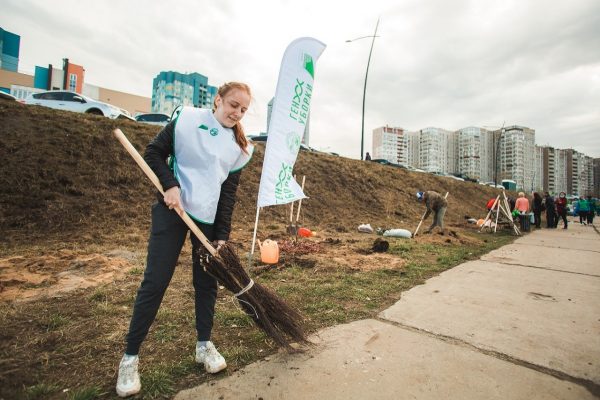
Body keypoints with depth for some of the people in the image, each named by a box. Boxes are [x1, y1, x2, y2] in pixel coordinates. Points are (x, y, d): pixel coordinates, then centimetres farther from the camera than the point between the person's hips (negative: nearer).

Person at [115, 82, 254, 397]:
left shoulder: (240, 147, 4)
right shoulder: (187, 119, -2)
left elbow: (228, 193, 2)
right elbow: (154, 153, 1)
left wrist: (222, 235, -4)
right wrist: (170, 185, -16)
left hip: (209, 217, 3)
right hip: (173, 209, -2)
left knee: (206, 281, 9)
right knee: (155, 281, 0)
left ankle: (204, 345, 28)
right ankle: (130, 357, 18)